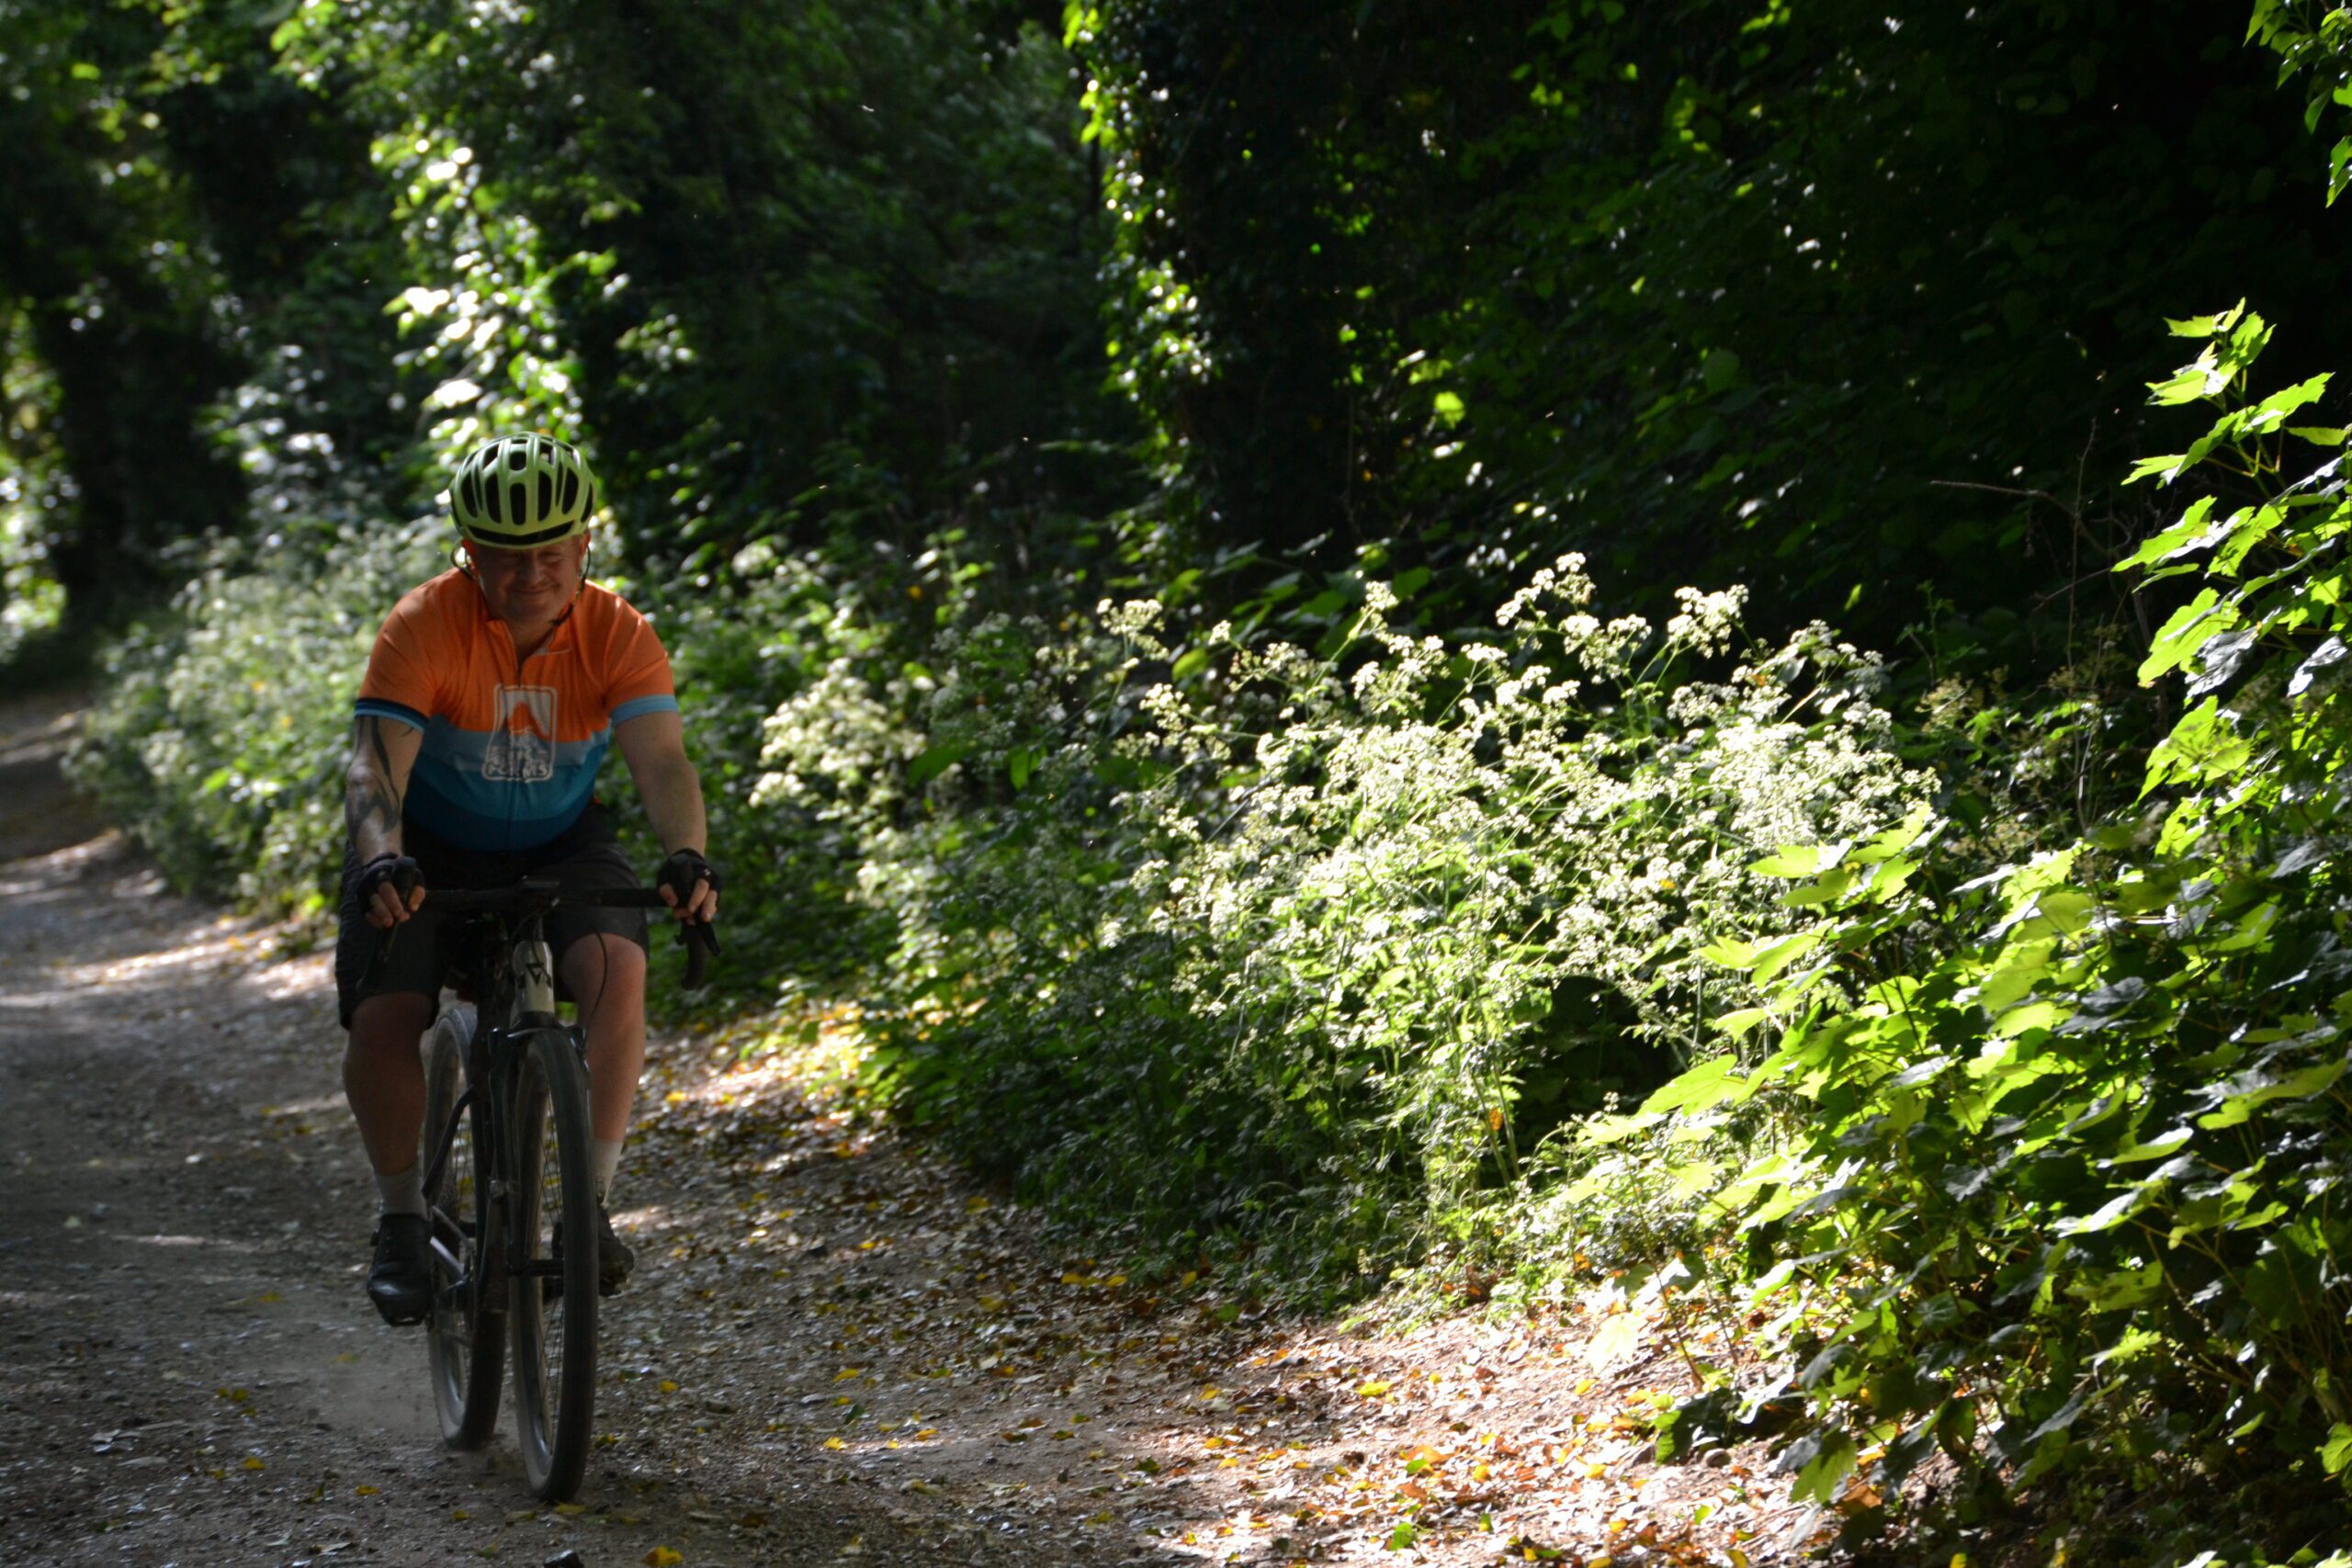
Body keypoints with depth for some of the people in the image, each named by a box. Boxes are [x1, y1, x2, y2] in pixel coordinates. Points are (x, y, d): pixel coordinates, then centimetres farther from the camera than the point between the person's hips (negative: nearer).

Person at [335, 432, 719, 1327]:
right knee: (382, 1022, -19)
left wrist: (686, 856, -51)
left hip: (558, 845, 1)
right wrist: (382, 859, -54)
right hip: (431, 849, -1)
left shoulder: (617, 634, -19)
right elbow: (376, 761, -33)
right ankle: (402, 1218, 6)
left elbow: (661, 760, -31)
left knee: (616, 969, -27)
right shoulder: (425, 625, -24)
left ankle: (592, 1199, -14)